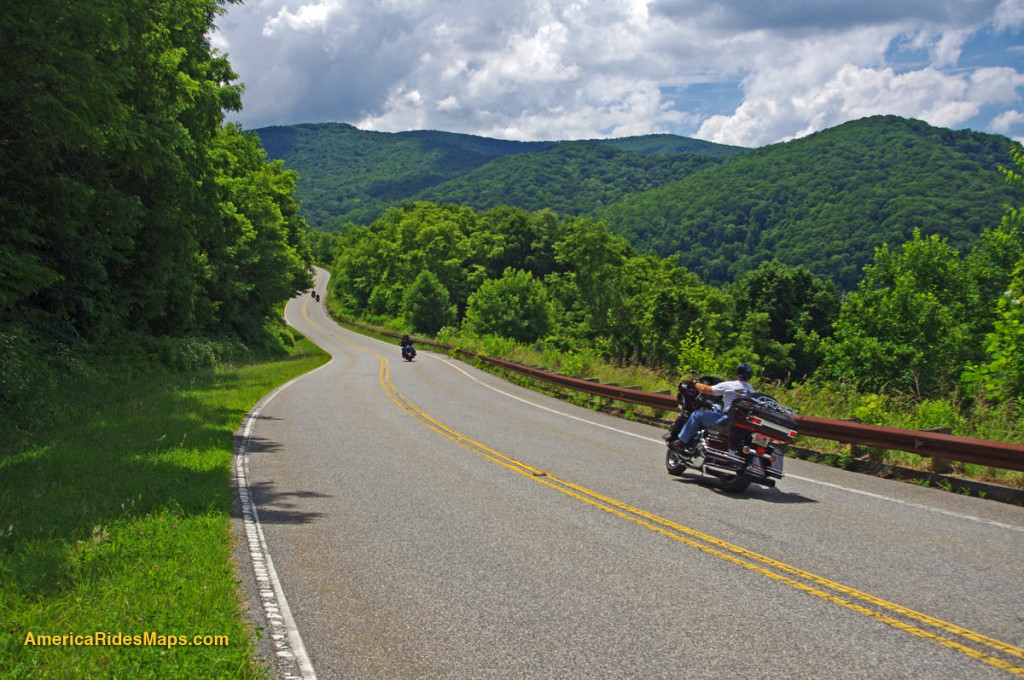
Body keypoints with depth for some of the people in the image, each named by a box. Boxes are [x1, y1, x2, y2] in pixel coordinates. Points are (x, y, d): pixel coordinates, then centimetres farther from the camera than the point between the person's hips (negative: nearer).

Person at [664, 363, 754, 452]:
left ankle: (681, 443, 3)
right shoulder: (750, 389, 5)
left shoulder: (728, 385, -9)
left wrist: (695, 383, 13)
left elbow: (706, 389, -4)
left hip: (726, 420, -7)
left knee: (697, 415, 3)